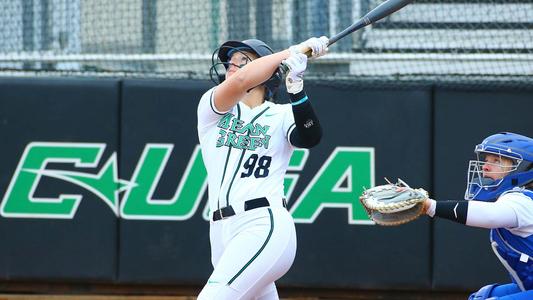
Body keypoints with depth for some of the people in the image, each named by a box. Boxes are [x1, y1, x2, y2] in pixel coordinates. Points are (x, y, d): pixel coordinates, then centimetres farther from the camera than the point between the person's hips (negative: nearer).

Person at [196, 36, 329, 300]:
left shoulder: (282, 115, 9)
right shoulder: (211, 106, 12)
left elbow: (310, 138, -12)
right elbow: (239, 82, -8)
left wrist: (296, 89, -25)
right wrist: (294, 51, -7)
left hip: (264, 227, -4)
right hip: (222, 233, 4)